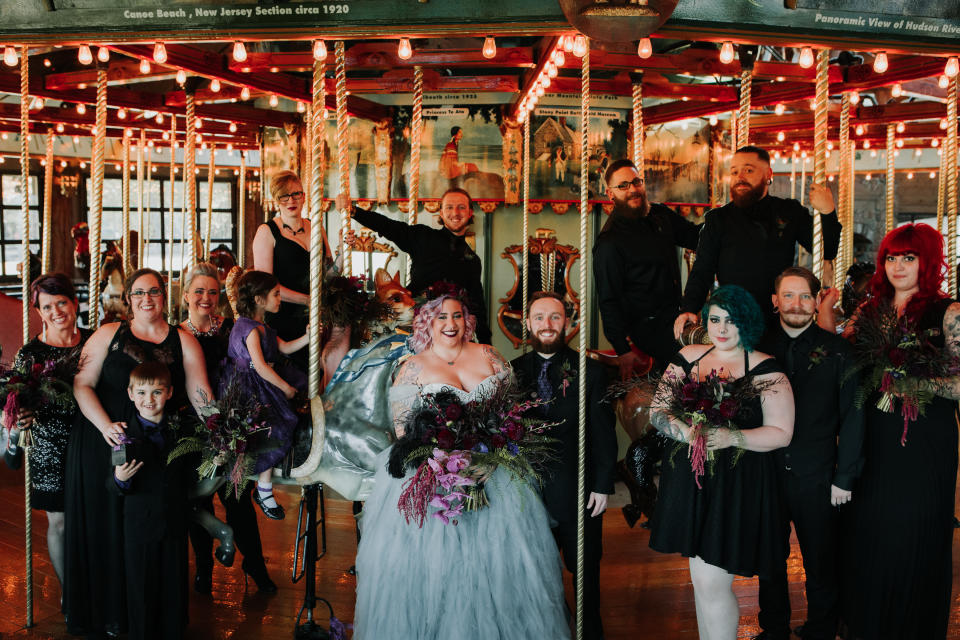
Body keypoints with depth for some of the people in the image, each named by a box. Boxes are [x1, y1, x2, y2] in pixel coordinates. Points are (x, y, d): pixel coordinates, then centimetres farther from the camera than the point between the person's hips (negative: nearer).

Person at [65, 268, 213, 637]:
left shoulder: (183, 342, 6)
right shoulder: (108, 336, 6)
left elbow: (201, 398, 1)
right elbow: (82, 384, 0)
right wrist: (106, 425, -14)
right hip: (102, 444, 0)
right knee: (105, 527, 6)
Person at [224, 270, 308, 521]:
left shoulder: (263, 326, 14)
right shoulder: (250, 328, -17)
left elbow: (284, 348, 19)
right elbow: (260, 366, -21)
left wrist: (308, 336, 4)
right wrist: (285, 387, -14)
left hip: (265, 382, 11)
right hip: (248, 386, -11)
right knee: (275, 430, -19)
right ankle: (264, 491, -8)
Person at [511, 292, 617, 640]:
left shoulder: (591, 371, -3)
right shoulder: (513, 371, 2)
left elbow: (604, 433, -3)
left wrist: (603, 485, -7)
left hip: (578, 492, -1)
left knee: (585, 571, 12)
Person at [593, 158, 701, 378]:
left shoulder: (661, 215, 7)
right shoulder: (609, 243, -14)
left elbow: (697, 236, 17)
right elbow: (608, 300, -13)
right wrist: (623, 351, -17)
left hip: (674, 316, 7)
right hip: (649, 327, -7)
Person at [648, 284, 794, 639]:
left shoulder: (765, 370, -5)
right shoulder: (687, 358, 7)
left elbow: (781, 432, -7)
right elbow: (656, 411, 5)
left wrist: (733, 437, -22)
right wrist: (685, 431, -15)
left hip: (737, 487, -5)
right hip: (690, 481, 5)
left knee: (711, 581, -7)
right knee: (702, 578, 14)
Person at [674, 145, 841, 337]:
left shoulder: (791, 212, 9)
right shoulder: (717, 219, 5)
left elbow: (827, 253, 7)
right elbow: (702, 271, 2)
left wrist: (828, 213, -10)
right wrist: (688, 309, -15)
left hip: (780, 320, 2)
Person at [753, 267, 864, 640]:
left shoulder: (837, 351, -2)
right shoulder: (759, 349, 3)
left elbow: (852, 419, -2)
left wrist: (844, 479, -5)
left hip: (817, 480, -2)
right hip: (766, 475, 2)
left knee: (821, 567, 8)